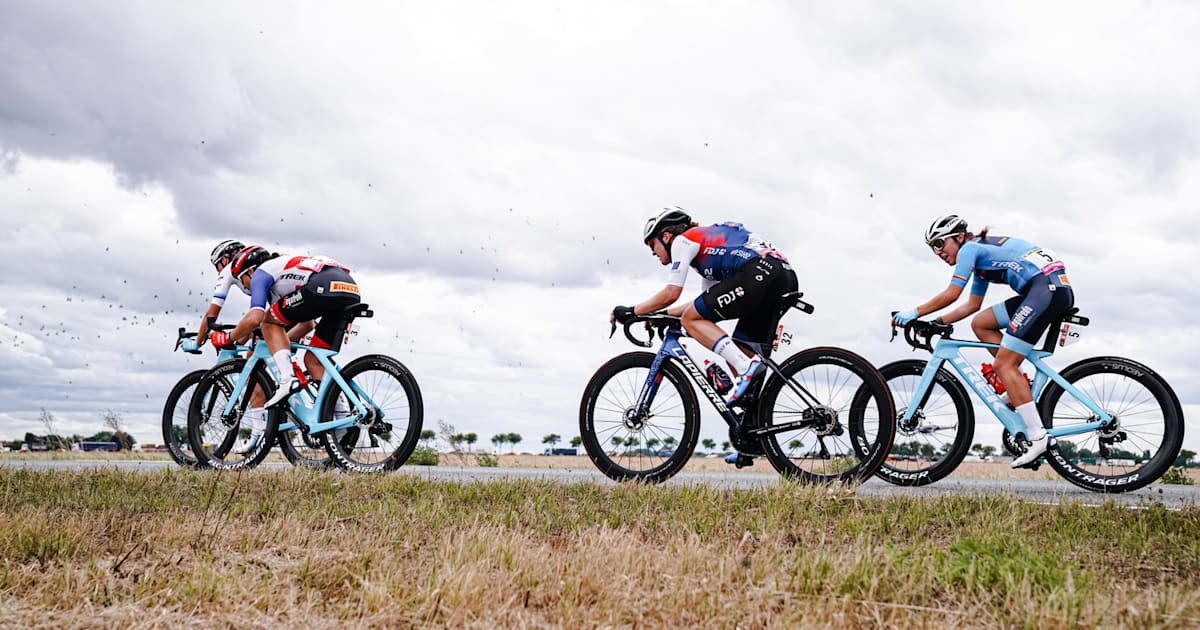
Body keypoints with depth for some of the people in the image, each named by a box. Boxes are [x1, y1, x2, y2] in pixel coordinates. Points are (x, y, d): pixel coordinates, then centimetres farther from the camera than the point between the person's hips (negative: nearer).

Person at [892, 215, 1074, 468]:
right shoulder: (981, 260, 27)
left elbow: (951, 294, -8)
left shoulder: (970, 248, -1)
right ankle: (1020, 385, 7)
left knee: (1004, 364, -11)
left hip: (1048, 286, -10)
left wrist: (915, 313, -1)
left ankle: (1038, 437, -15)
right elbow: (972, 305, 33)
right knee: (980, 324, 15)